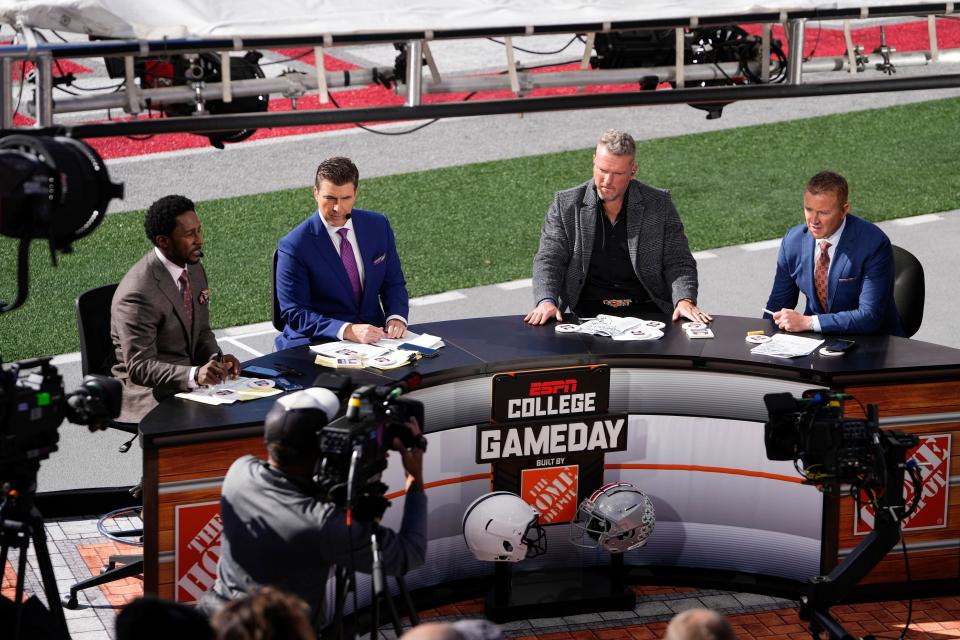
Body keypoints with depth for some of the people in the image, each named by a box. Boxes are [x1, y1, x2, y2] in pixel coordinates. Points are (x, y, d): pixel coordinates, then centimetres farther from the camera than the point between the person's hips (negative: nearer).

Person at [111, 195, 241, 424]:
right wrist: (194, 375, -37)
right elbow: (140, 368, -23)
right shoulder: (138, 294, -21)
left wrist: (216, 358, -5)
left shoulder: (194, 269, 6)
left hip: (189, 381, 8)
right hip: (147, 393, -8)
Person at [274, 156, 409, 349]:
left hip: (372, 335, 5)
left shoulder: (378, 225, 5)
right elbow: (294, 313, -12)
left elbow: (394, 283, 13)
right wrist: (348, 331, -25)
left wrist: (396, 317, -9)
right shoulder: (294, 246, -11)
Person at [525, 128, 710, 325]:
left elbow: (679, 263, 4)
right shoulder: (565, 204, 6)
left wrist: (685, 300, -16)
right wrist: (546, 301, -19)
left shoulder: (659, 204, 6)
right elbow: (549, 259, 1)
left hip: (647, 312, 0)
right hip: (587, 314, 0)